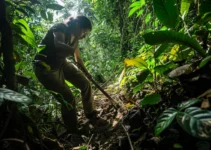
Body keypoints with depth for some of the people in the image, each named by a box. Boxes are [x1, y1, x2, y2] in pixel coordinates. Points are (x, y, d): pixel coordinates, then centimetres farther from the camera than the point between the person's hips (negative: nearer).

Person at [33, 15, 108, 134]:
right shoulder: (60, 29, -25)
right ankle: (73, 133, 14)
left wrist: (87, 73, 24)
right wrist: (72, 50, -30)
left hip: (61, 64, 9)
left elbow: (78, 58, 14)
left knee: (85, 84, 8)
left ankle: (92, 117, 24)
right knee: (68, 99, -8)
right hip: (46, 68, -8)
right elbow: (58, 45, -49)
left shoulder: (74, 37, 0)